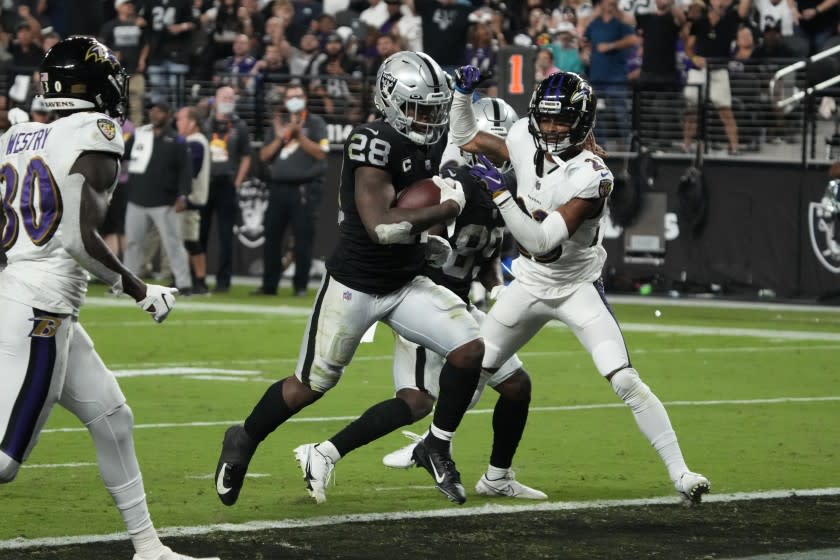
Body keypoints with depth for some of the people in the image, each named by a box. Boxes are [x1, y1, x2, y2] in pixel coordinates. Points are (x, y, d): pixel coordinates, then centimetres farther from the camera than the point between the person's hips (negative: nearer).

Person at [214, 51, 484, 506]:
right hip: (354, 284, -6)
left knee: (469, 350, -11)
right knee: (311, 385, 4)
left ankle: (437, 449, 7)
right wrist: (447, 208, -27)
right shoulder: (374, 144, -23)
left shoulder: (430, 143, 1)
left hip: (406, 284, 6)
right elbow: (380, 227, -31)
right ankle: (243, 442, 29)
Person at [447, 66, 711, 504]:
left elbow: (541, 240, -31)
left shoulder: (591, 177, -27)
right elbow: (467, 139, 8)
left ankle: (679, 472, -12)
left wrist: (499, 193, -35)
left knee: (625, 381, -17)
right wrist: (463, 93, -7)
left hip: (577, 288, -5)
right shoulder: (525, 139, -9)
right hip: (528, 286, 5)